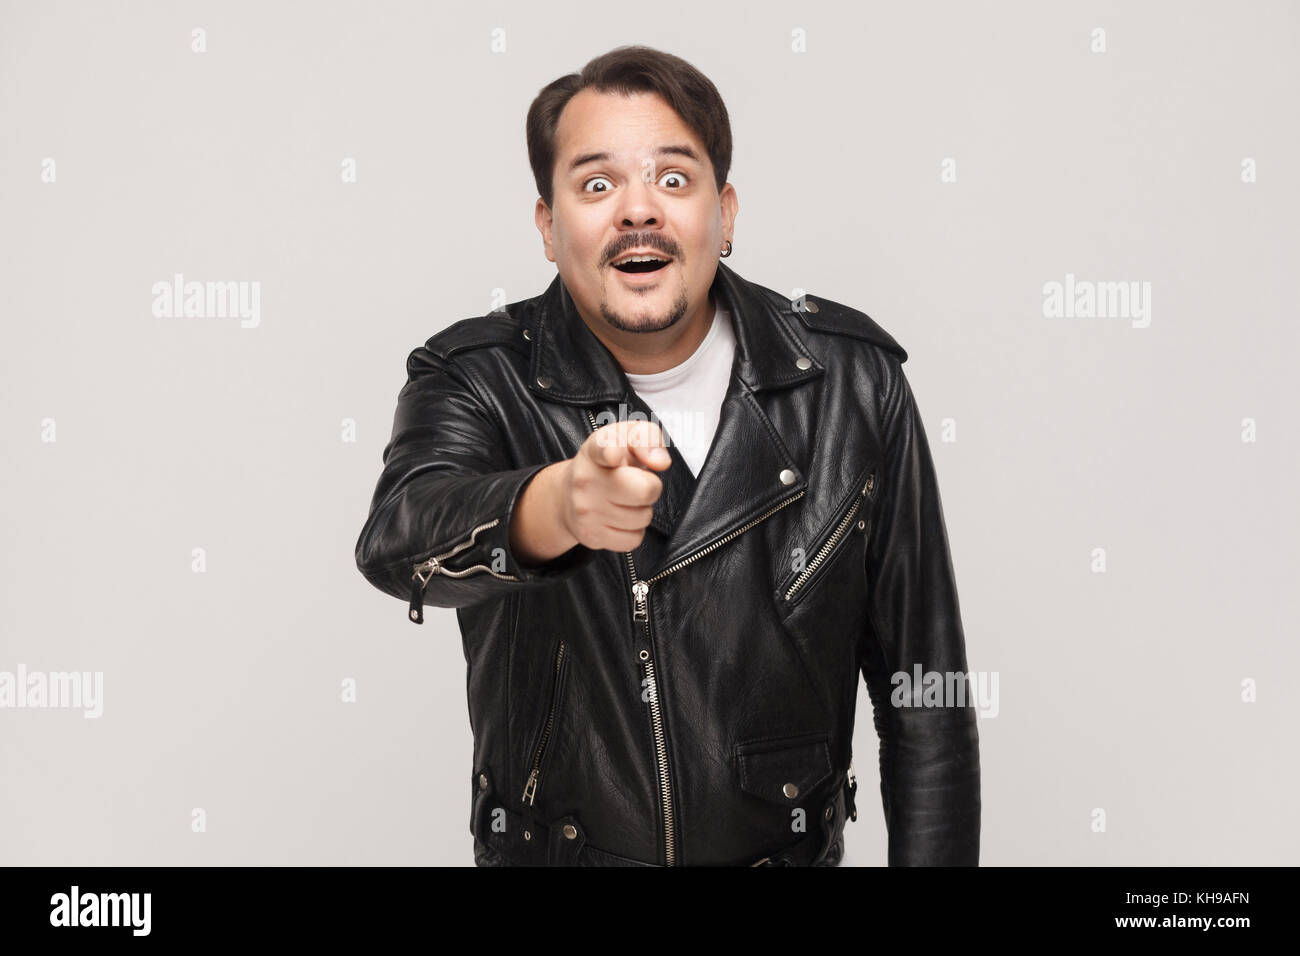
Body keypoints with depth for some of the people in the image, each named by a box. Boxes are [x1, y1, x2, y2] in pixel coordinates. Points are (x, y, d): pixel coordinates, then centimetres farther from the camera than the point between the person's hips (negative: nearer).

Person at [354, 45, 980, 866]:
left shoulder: (853, 382, -10)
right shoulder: (475, 381, -13)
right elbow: (400, 535, -35)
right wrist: (554, 506, -54)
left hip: (790, 847, 1)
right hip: (544, 851, 0)